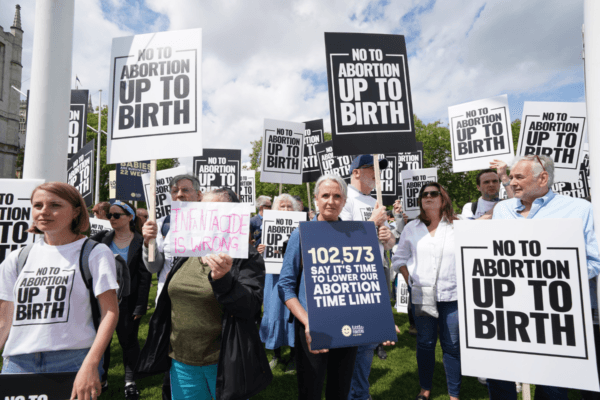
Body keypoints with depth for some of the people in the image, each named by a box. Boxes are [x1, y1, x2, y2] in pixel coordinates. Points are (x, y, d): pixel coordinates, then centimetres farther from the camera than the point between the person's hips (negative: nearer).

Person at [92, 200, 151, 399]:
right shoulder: (102, 238, 1)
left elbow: (145, 277, -10)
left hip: (127, 301, -4)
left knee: (128, 339, 7)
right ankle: (102, 378, 35)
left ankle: (130, 381, 22)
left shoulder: (140, 242, -9)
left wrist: (140, 307, -12)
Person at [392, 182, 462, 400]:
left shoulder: (457, 226, -2)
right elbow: (399, 258, 10)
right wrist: (410, 281, 1)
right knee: (425, 343, 13)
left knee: (452, 345, 9)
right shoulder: (412, 228, 4)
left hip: (451, 294, -1)